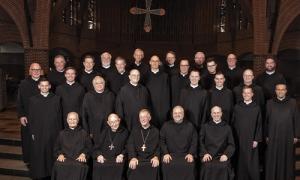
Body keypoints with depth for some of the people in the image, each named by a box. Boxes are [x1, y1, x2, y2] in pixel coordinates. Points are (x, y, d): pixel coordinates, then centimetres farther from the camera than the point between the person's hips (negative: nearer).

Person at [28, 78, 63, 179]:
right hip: (38, 133, 0)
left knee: (52, 154, 9)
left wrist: (60, 131, -1)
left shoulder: (56, 99, 1)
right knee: (39, 156, 8)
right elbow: (30, 118, 2)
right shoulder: (33, 100, 1)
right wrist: (32, 133, -3)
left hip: (53, 133, 0)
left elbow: (59, 116, 2)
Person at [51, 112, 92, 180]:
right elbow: (56, 148, 21)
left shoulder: (83, 133, 18)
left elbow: (89, 147, 14)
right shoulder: (62, 133, 22)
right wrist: (60, 154, 0)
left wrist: (83, 154, -6)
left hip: (78, 159, -1)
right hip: (64, 158, 1)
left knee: (79, 167, -36)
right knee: (58, 165, -33)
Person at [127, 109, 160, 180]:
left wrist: (156, 157, -14)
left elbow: (159, 146, 6)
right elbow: (130, 145, 4)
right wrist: (133, 157, -14)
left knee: (155, 167, -26)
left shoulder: (156, 131, 13)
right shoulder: (135, 130, 15)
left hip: (150, 159, -1)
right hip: (137, 158, 1)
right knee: (133, 166, -25)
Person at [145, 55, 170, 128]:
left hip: (163, 107, 0)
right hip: (150, 107, 0)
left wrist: (167, 106, -2)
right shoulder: (146, 75, 7)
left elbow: (167, 92, 4)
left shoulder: (164, 75, 7)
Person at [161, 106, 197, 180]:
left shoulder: (190, 126, 11)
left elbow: (194, 141, 9)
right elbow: (161, 141, 7)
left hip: (186, 154, 0)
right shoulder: (166, 126, 10)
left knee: (190, 165, -28)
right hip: (170, 154, 0)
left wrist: (191, 153, -4)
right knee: (166, 165, -28)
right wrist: (165, 153, -6)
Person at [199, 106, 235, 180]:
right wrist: (204, 153, -8)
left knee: (224, 167, -27)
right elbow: (201, 142, 7)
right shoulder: (205, 127, 13)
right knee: (207, 167, -27)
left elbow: (231, 144, 9)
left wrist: (226, 155, -8)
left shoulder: (227, 127, 14)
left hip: (222, 157, 1)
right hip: (208, 157, 0)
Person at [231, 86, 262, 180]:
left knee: (252, 163, 2)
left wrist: (257, 140, -6)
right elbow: (233, 123, 5)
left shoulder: (256, 108, 1)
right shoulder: (237, 107, 4)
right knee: (241, 162, 7)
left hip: (251, 140, -1)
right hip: (239, 140, 1)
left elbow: (259, 125, 0)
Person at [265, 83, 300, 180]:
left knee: (287, 159, 10)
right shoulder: (270, 103, 0)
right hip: (273, 137, 0)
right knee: (273, 160, 8)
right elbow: (266, 120, 3)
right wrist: (266, 136, 3)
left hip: (288, 137, 0)